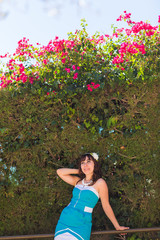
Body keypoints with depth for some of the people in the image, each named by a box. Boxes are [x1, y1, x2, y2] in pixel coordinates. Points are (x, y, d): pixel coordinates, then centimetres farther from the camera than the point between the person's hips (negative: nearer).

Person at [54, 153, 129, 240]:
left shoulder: (100, 183, -1)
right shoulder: (78, 181, 13)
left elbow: (106, 206, 4)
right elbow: (59, 172, 13)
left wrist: (117, 226, 7)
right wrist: (79, 171, 12)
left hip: (81, 225, -4)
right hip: (65, 219, 4)